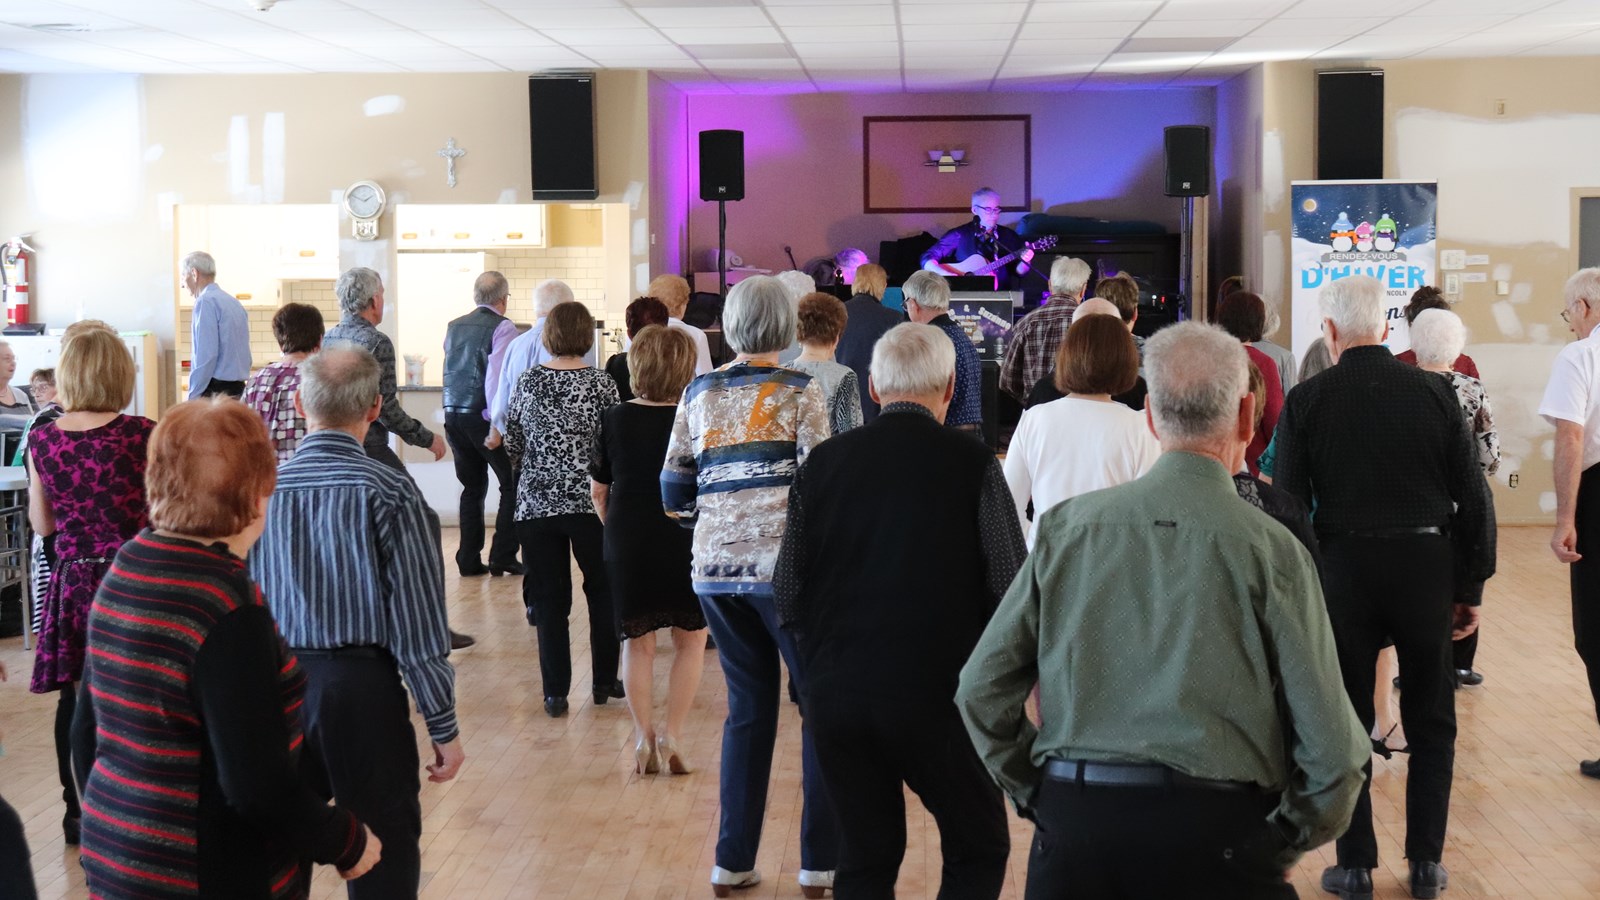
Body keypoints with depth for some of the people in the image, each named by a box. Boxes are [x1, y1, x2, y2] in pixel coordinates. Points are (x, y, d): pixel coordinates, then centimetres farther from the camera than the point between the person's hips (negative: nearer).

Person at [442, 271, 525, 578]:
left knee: (472, 487, 14)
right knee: (512, 486, 5)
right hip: (483, 416, -6)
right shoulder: (502, 328, -9)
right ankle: (502, 558, -1)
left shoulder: (453, 327, 11)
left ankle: (468, 561, 11)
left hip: (452, 415, 6)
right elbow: (497, 377, -18)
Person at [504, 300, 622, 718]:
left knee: (549, 597, 7)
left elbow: (512, 442, 7)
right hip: (590, 502, -1)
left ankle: (555, 691, 7)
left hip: (536, 506, 2)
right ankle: (605, 681, 20)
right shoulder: (602, 384, -7)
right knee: (603, 590, 15)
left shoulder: (527, 382, 0)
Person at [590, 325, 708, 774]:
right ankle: (671, 737, 6)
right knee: (691, 640, 14)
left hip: (627, 546, 2)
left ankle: (644, 737, 13)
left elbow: (598, 490, 4)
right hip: (684, 543, -2)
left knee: (637, 643, 15)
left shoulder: (614, 420, -2)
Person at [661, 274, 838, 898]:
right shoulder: (799, 392, -4)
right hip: (784, 565, -5)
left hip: (715, 567, 5)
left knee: (748, 708, 16)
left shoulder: (698, 393, 9)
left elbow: (674, 490, 11)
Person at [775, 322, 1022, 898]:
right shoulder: (973, 466, -7)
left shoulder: (823, 463, 1)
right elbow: (1011, 593, -7)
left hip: (836, 693, 3)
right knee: (979, 852, 14)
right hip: (939, 694, -3)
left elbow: (786, 595, 4)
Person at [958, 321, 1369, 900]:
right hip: (1216, 833, -2)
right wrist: (1284, 843, 9)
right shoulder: (1271, 548, -4)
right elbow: (1330, 748, -6)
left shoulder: (1065, 526, 4)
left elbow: (981, 689, 6)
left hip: (1071, 821, 2)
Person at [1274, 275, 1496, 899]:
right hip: (1427, 566, 1)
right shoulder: (1434, 392, -3)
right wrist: (1471, 587, 7)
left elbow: (1289, 504, -5)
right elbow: (1474, 497, -2)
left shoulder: (1307, 401, -6)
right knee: (1431, 723, 15)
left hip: (1343, 567, -1)